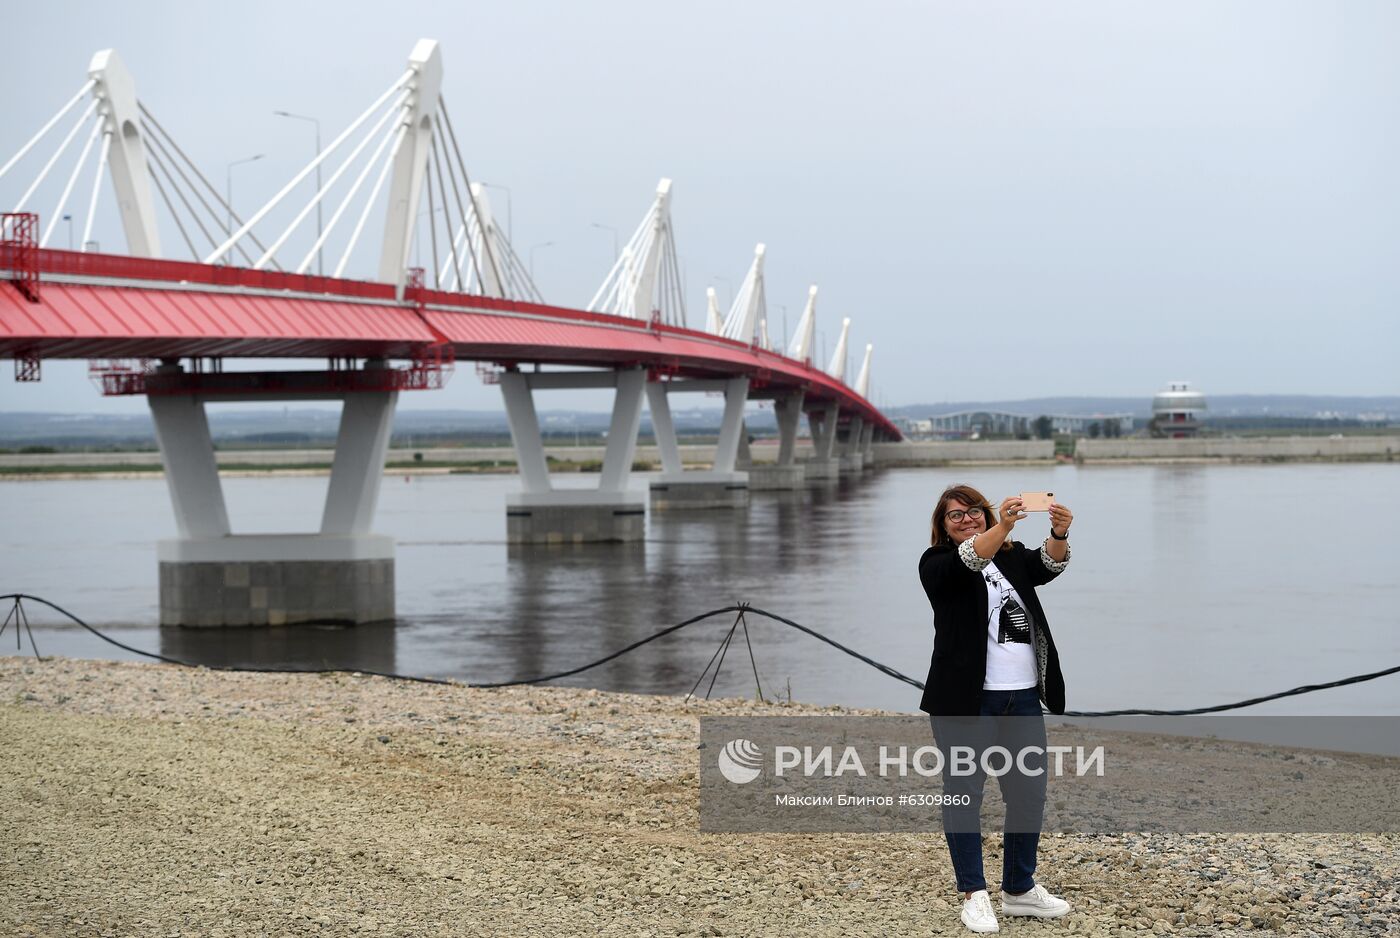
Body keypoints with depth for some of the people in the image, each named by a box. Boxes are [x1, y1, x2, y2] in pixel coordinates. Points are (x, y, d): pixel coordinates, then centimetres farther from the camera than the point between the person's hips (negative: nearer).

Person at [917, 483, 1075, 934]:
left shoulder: (1014, 557, 14)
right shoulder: (937, 563, 0)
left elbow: (1047, 565, -6)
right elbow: (968, 560, -22)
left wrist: (1060, 534, -29)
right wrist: (1003, 527, -39)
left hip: (1023, 698, 5)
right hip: (965, 700, -5)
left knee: (1029, 794, 9)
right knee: (964, 794, 0)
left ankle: (1019, 890, 22)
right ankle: (974, 895, 9)